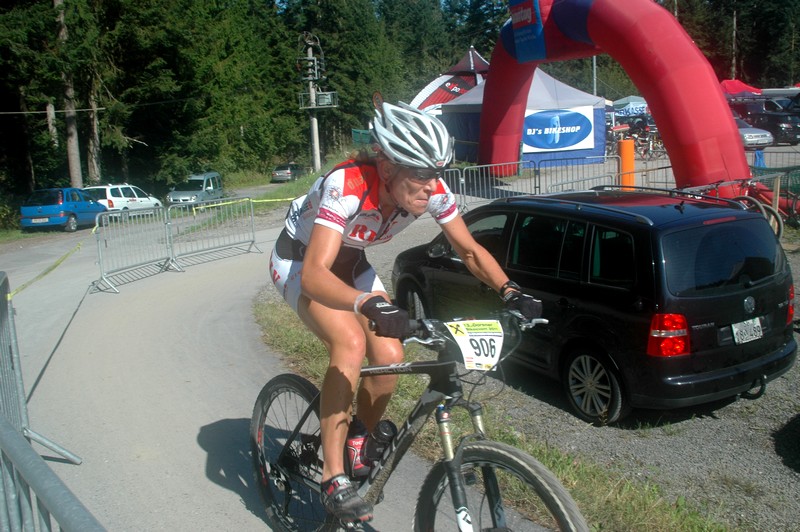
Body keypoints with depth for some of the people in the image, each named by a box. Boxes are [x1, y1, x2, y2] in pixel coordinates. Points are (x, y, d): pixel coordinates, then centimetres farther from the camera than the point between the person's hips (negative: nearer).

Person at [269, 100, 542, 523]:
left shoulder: (433, 191, -22)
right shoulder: (347, 186, -39)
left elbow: (470, 251, -11)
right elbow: (314, 274, -47)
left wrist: (511, 293, -27)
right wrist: (371, 305, -63)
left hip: (350, 263, 6)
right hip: (300, 261, -5)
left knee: (389, 357, -11)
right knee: (350, 344, -30)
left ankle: (357, 450, 17)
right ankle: (334, 478, -16)